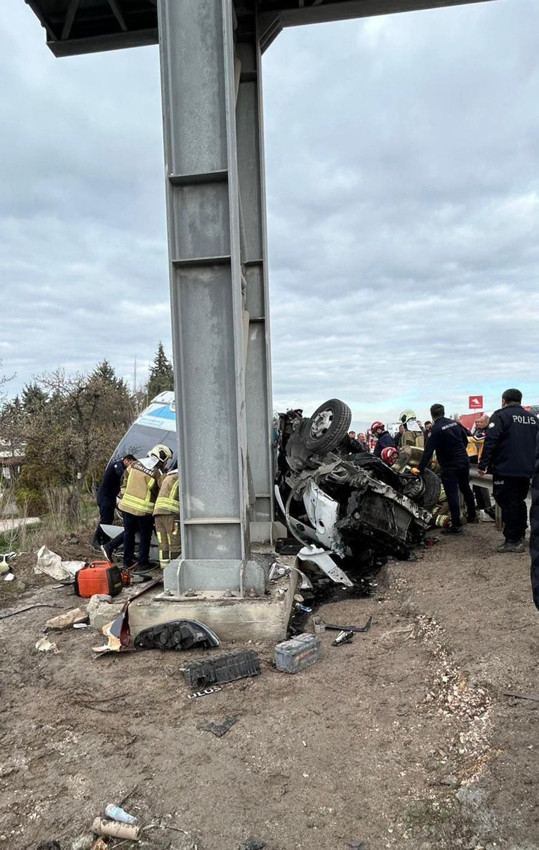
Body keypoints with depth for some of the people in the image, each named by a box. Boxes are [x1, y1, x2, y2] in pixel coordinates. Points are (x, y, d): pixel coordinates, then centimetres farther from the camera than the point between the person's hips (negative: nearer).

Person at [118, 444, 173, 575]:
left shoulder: (135, 464, 4)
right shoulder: (157, 473, -13)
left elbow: (125, 480, 16)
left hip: (127, 505, 5)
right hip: (144, 509, -5)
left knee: (128, 534, 17)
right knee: (144, 537, 9)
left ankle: (127, 563, 26)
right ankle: (142, 565, 10)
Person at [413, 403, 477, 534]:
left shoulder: (435, 430, -16)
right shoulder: (455, 423, 3)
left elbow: (428, 450, -19)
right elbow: (465, 440, 12)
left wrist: (420, 468, -16)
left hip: (449, 466, -7)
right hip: (464, 461, 7)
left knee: (452, 494, -3)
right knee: (466, 488, 22)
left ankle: (456, 525, -3)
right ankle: (472, 516, 36)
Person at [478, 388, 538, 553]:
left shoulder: (500, 415, -8)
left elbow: (490, 442, -17)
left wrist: (482, 465, -13)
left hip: (506, 470, -7)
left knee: (508, 504, -1)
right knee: (519, 501, 19)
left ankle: (512, 541, 0)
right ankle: (520, 535, 26)